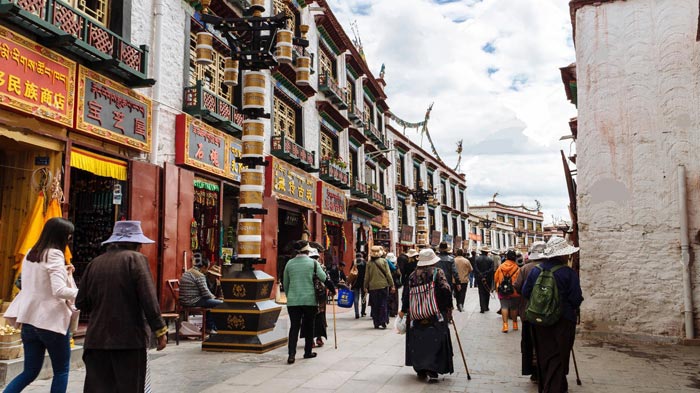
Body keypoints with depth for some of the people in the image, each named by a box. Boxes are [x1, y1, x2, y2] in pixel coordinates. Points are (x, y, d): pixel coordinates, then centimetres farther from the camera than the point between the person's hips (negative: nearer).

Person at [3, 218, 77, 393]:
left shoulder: (30, 254, 10)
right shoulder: (54, 255, -14)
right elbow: (59, 290, -23)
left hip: (30, 319, 7)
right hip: (51, 321, -7)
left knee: (30, 371, 15)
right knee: (61, 370, 8)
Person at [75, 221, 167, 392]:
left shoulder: (95, 263, 9)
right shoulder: (136, 259, -6)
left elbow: (81, 303, 10)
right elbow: (149, 299, -14)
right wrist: (160, 330, -10)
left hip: (97, 338, 5)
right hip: (130, 338, -4)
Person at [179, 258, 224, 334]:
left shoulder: (187, 272, 16)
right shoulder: (200, 275, -15)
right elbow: (205, 292, -17)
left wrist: (211, 296, 18)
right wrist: (212, 296, 4)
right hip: (193, 301, -10)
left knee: (212, 302, 26)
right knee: (220, 303, -6)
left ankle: (209, 327, 26)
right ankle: (210, 328, 9)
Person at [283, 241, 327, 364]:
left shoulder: (289, 263, 4)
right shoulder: (313, 263, -4)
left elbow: (285, 284, 11)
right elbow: (324, 278, -5)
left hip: (293, 301, 2)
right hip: (310, 300, -2)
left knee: (294, 327, 3)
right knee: (309, 326, 13)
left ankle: (291, 354, -8)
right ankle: (308, 352, 22)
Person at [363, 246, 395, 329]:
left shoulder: (369, 263, -2)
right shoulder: (384, 261, -4)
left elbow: (367, 276, 2)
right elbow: (388, 274, -3)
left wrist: (366, 287, 12)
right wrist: (392, 285, 3)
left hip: (373, 287, 1)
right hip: (383, 286, -1)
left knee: (375, 305, 9)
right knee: (383, 304, 6)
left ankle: (376, 323, 10)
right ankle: (383, 322, -1)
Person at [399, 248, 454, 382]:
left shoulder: (413, 275, 4)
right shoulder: (437, 272, -6)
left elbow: (406, 294, 8)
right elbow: (446, 290, -16)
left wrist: (403, 310, 21)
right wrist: (448, 307, -3)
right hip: (436, 316, -3)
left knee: (418, 342, 14)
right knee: (436, 341, 1)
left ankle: (421, 370, 20)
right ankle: (432, 371, -10)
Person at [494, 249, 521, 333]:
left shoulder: (501, 267, -3)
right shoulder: (517, 268, -10)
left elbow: (495, 278, 4)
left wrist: (497, 288, 20)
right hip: (514, 291, 0)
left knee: (504, 307, 2)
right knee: (514, 308, 14)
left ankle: (505, 325, -9)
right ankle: (515, 324, 27)